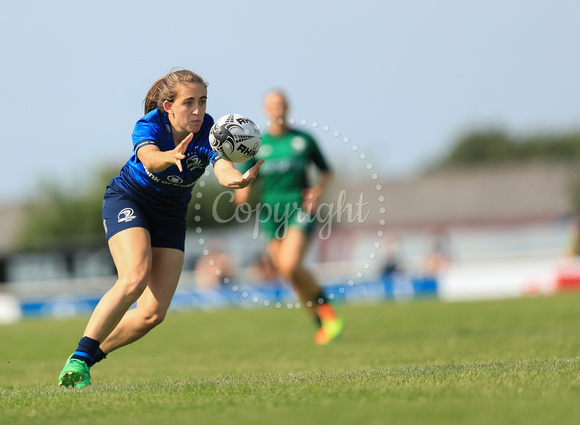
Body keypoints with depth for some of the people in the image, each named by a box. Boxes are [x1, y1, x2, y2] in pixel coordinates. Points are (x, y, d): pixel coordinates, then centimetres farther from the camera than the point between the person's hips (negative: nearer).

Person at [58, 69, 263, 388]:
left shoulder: (209, 132, -21)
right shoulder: (150, 125, -26)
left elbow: (224, 171, -39)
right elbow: (149, 157, -48)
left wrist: (240, 179, -63)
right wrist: (171, 156, -71)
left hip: (171, 215, 4)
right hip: (128, 199, -4)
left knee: (153, 313, -6)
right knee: (134, 279, -30)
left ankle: (91, 354, 14)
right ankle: (78, 360, -24)